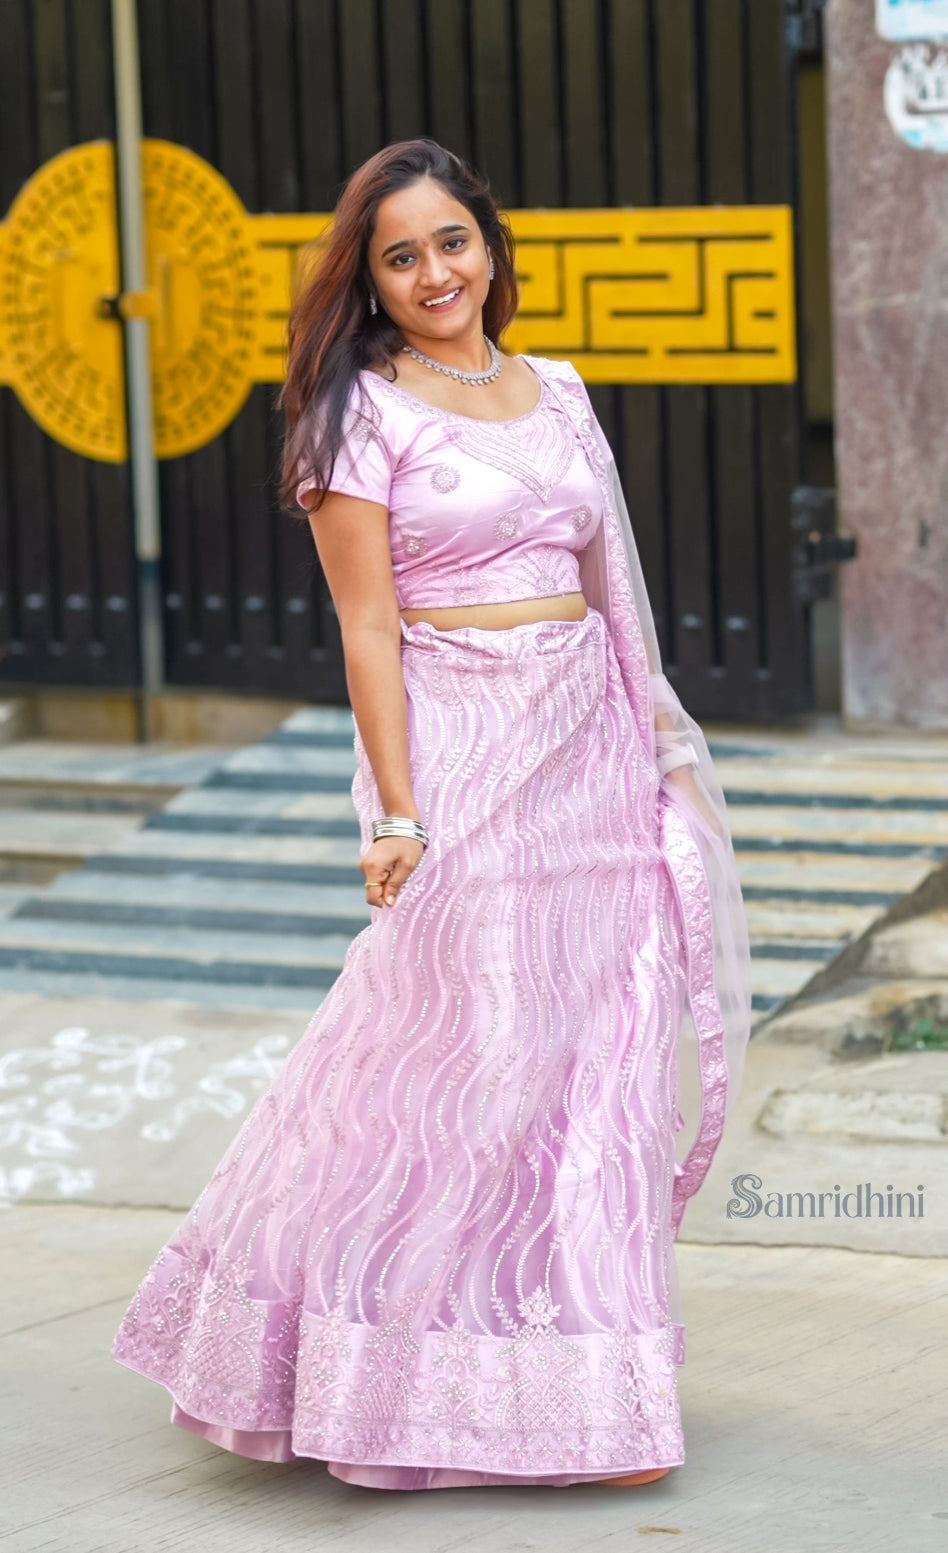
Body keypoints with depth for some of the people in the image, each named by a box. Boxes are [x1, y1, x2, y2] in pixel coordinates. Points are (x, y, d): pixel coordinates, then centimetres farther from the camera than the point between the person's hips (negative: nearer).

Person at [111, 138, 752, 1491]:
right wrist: (396, 811, -15)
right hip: (463, 749, -6)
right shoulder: (367, 412, -5)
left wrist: (664, 750, 16)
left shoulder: (557, 392, 13)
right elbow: (368, 626, -9)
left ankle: (588, 1371, 16)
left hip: (591, 746, 6)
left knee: (604, 1050, 6)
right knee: (476, 1048, -7)